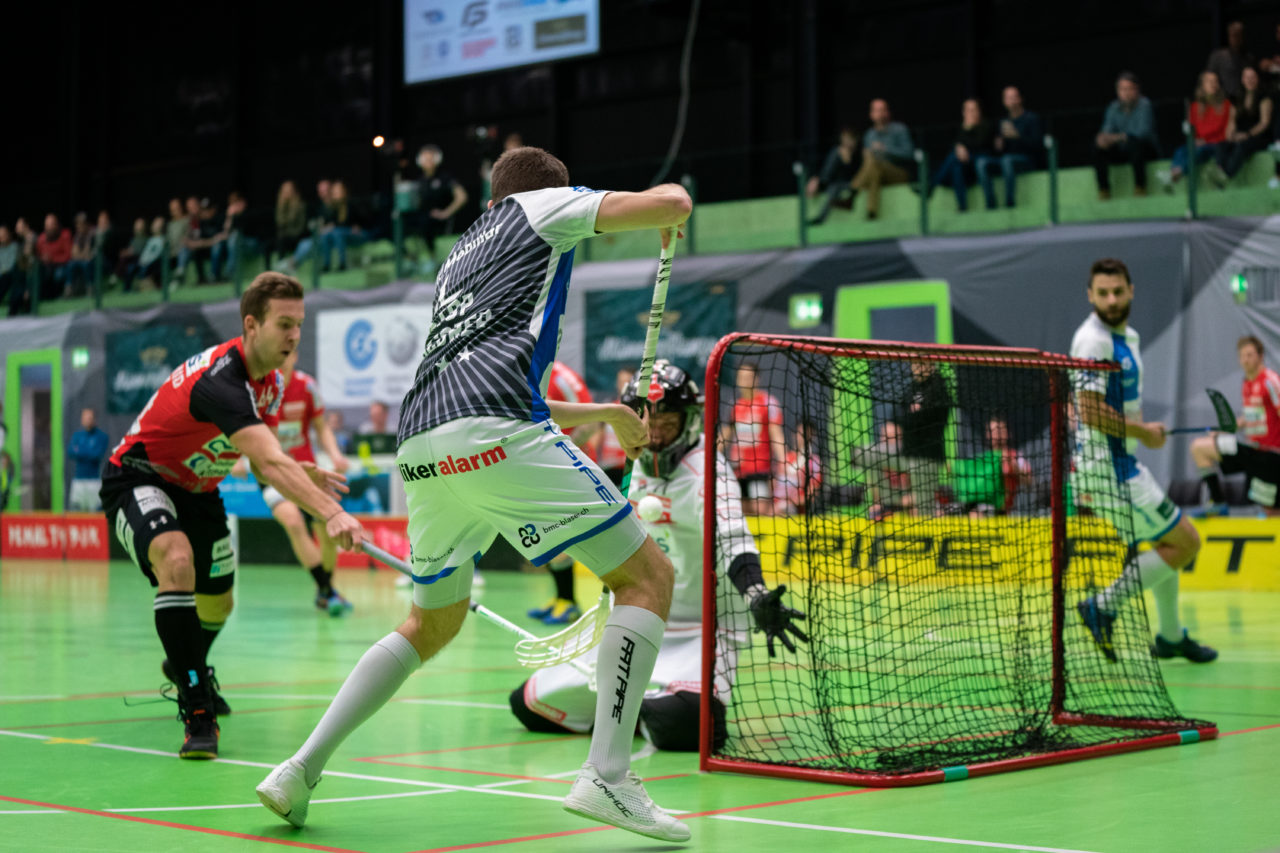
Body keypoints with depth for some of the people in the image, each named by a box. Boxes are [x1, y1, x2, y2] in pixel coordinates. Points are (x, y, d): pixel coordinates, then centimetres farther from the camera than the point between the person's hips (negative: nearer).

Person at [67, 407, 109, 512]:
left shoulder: (101, 436, 0)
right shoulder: (76, 435, 11)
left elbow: (98, 455, -12)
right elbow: (70, 453, -2)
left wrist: (79, 451, -6)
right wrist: (88, 453, -12)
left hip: (94, 480, -3)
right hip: (77, 480, 3)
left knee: (96, 511, -8)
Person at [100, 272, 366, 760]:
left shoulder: (271, 382, -6)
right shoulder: (221, 380, -36)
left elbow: (264, 463, 5)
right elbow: (271, 464, -49)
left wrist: (307, 476, -13)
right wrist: (330, 514, -61)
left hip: (197, 489, 9)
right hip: (139, 479, -9)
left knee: (217, 605, 19)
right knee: (176, 560, -37)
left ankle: (185, 667, 54)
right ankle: (196, 711, -31)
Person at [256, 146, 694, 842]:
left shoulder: (459, 259, 36)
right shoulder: (539, 205, 16)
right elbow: (672, 203, 5)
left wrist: (606, 414, 50)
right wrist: (669, 203, 29)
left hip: (421, 446, 8)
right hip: (494, 438, -7)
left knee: (433, 623, 26)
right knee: (648, 577, 1)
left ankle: (302, 766, 18)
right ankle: (606, 775, -12)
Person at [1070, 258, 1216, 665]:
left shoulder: (1126, 336, 12)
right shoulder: (1095, 340, -19)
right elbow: (1090, 410, -26)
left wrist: (1144, 427, 6)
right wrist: (1143, 432, -14)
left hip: (1124, 465, 10)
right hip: (1108, 469, -10)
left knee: (1168, 543, 22)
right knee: (1185, 542, -5)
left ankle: (1170, 636, 35)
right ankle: (1103, 606, -5)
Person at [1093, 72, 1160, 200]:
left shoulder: (1144, 104, -11)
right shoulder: (1114, 107, 5)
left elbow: (1144, 131, -25)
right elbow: (1107, 130, -2)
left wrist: (1118, 137, -37)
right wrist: (1103, 137, -28)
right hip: (1121, 152, 5)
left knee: (1133, 141, -36)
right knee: (1098, 144, -17)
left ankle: (1140, 187, -28)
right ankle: (1103, 189, -18)